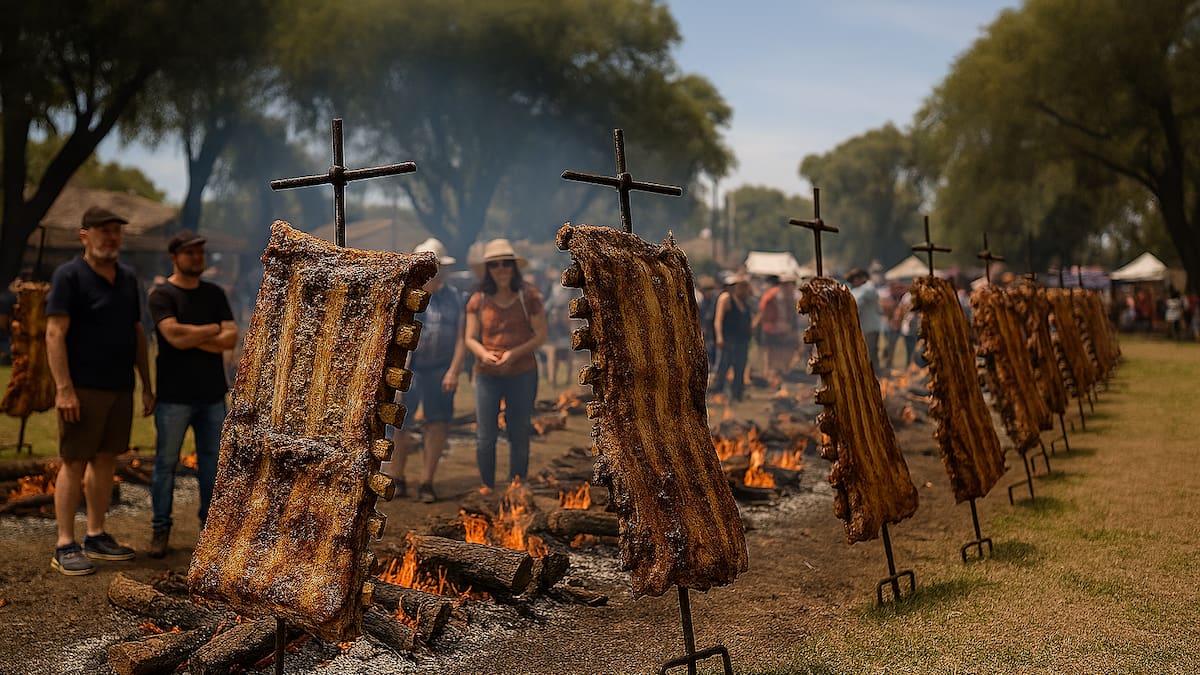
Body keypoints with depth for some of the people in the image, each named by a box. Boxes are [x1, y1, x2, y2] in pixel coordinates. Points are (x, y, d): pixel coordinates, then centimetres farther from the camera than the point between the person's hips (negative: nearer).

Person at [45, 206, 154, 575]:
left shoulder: (128, 277, 13)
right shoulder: (69, 275, -6)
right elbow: (55, 333, -12)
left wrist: (147, 385, 15)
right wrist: (64, 388, -19)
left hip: (120, 388, 6)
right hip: (83, 389, -6)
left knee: (105, 461, 11)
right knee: (74, 463, -2)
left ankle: (97, 536, 21)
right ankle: (65, 545, 4)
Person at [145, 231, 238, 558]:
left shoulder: (215, 294, 11)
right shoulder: (162, 295, -3)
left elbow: (231, 340, -1)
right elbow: (175, 336, -19)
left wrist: (192, 338, -12)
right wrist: (214, 329, -7)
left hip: (211, 394, 4)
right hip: (174, 396, -4)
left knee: (211, 461, 7)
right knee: (166, 462, 2)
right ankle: (160, 529, 12)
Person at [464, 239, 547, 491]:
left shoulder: (529, 296, -2)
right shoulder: (478, 300, 1)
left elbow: (541, 335, -3)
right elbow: (470, 338, 5)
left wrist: (515, 352, -17)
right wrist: (483, 353, -17)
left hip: (522, 374, -1)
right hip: (487, 375, 1)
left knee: (519, 435, 8)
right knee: (485, 436, 1)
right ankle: (487, 487, 18)